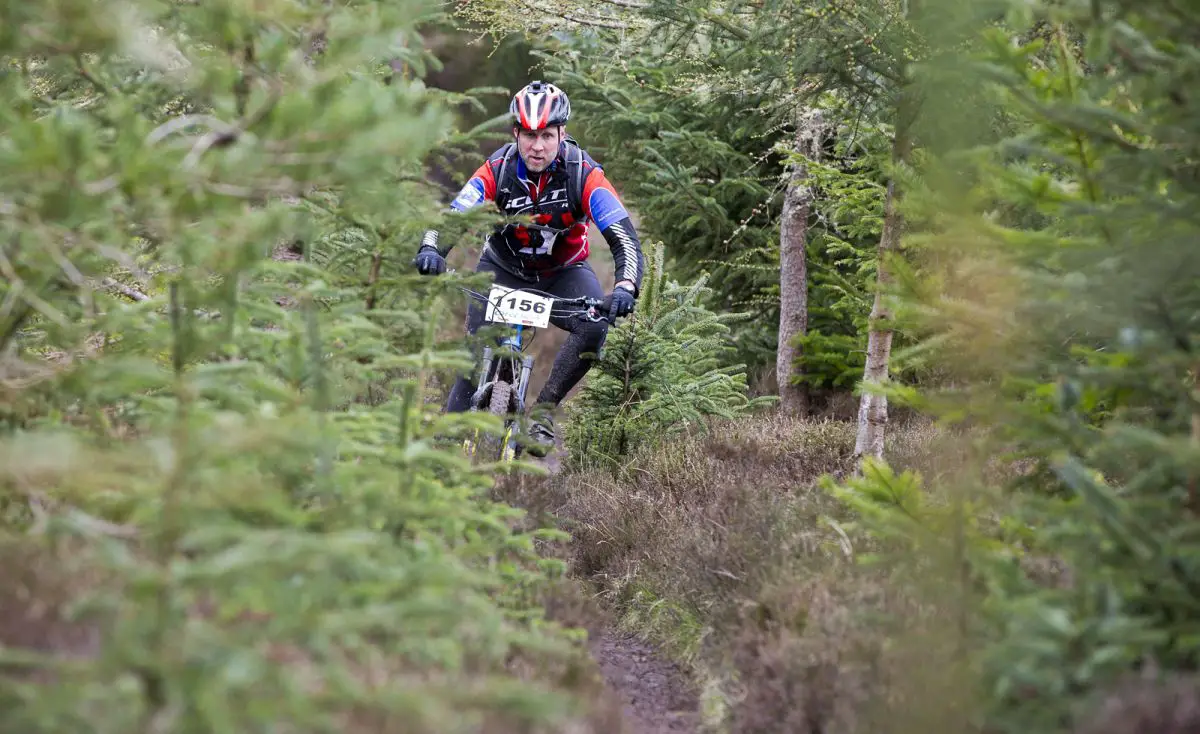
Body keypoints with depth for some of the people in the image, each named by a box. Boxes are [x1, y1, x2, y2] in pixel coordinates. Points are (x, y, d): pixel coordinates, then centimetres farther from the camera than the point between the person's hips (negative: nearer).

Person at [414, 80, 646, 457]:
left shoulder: (584, 174, -25)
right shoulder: (497, 171, -22)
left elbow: (624, 237, -30)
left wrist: (625, 286, -49)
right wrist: (430, 249, -52)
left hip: (563, 273, 0)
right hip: (503, 269, 0)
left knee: (595, 326, -29)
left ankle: (543, 411, -15)